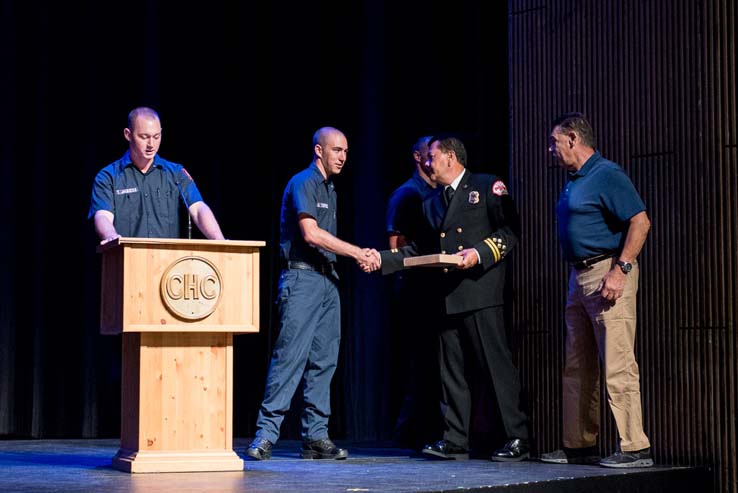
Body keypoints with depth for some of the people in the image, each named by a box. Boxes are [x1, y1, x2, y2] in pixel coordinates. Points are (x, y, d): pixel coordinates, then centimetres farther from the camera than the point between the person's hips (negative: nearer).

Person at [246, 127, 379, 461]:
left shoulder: (329, 189, 20)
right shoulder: (303, 183, -7)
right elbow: (311, 234, -19)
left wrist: (360, 256, 6)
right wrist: (356, 252, -14)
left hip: (327, 279, 9)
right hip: (301, 277, -9)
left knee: (323, 359, 6)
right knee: (290, 356, -12)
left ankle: (316, 437, 9)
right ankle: (266, 434, -9)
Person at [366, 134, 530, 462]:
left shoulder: (488, 187, 1)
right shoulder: (431, 202, 20)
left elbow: (510, 230, -6)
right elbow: (419, 250, 17)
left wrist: (479, 253, -18)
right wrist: (382, 260, 6)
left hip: (481, 292, -7)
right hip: (447, 296, 7)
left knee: (496, 366, -5)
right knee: (451, 370, 7)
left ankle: (518, 439, 1)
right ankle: (455, 441, 12)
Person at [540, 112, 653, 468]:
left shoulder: (606, 175, -10)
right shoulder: (573, 181, 18)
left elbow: (640, 221, -18)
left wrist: (620, 270, -22)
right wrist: (577, 277, 18)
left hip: (607, 273, -10)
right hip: (579, 277, 10)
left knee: (617, 365, -11)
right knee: (578, 367, 12)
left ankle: (635, 449, -9)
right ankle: (579, 445, 19)